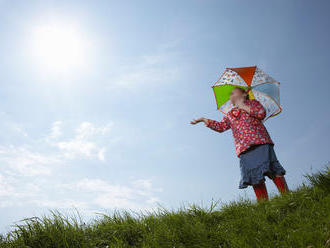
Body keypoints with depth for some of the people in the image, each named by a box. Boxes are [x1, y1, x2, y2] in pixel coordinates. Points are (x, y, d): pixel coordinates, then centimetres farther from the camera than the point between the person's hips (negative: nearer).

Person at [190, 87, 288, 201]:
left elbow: (262, 113, 2)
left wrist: (244, 107, 5)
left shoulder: (253, 102, 21)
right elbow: (220, 126, 15)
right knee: (255, 178, -5)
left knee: (272, 170, -16)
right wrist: (204, 120, 7)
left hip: (260, 142, -3)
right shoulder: (230, 115, 29)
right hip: (244, 147, 3)